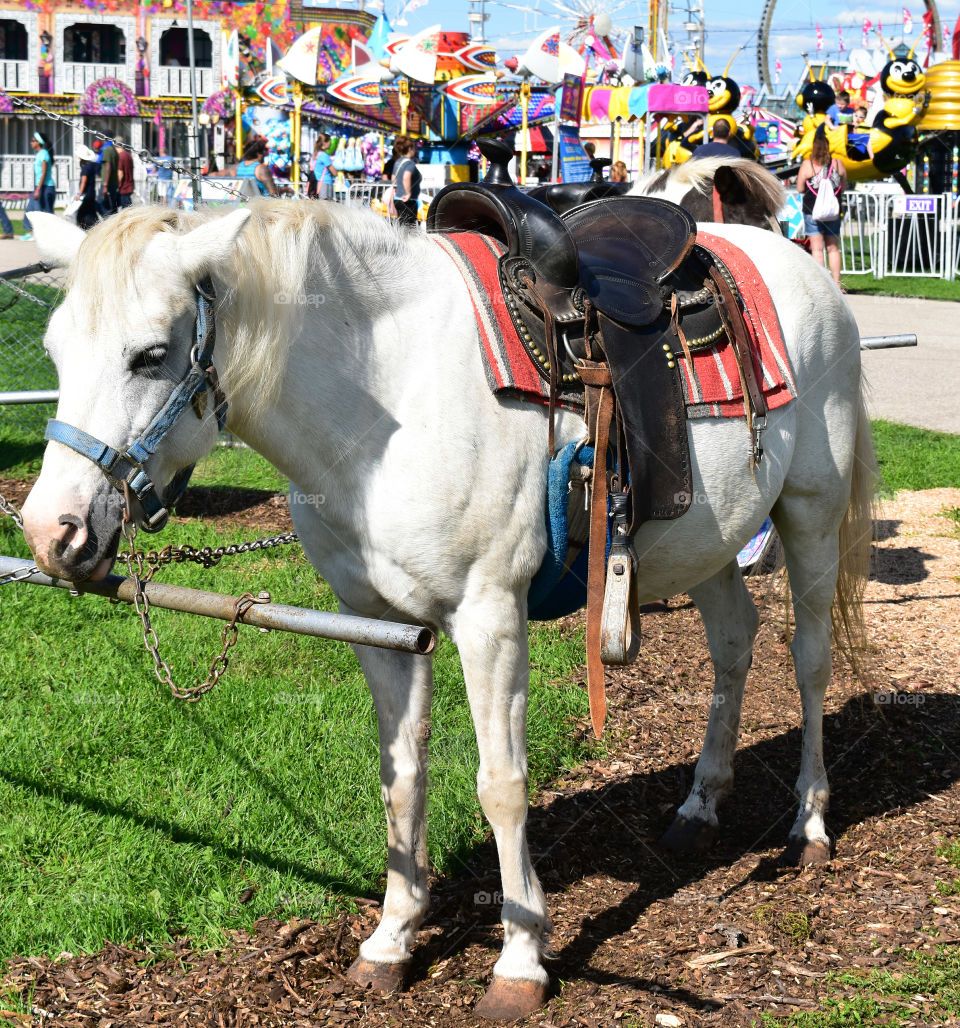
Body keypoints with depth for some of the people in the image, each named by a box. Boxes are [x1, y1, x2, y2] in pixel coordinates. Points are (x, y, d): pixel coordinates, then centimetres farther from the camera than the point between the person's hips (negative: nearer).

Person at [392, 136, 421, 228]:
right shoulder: (410, 163, -15)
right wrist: (409, 194, -27)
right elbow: (406, 178, -34)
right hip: (408, 202, -9)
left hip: (397, 199, 9)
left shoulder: (398, 162, 11)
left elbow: (394, 178, 23)